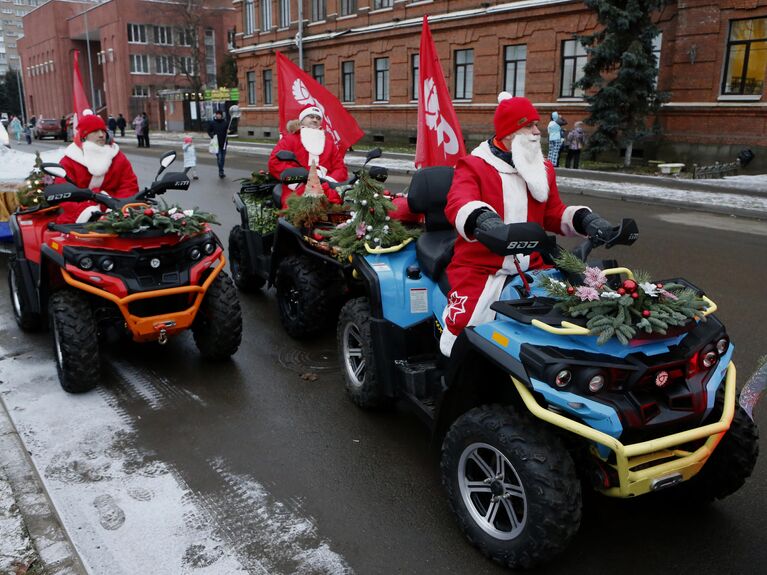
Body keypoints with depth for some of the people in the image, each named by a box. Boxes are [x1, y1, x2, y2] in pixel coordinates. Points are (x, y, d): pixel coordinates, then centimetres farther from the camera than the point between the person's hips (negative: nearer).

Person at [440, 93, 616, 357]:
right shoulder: (473, 165, -5)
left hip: (531, 266, 5)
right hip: (479, 267, -5)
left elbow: (554, 214, 17)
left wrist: (584, 219, -5)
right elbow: (458, 204, -25)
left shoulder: (543, 168, 14)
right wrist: (484, 220, -49)